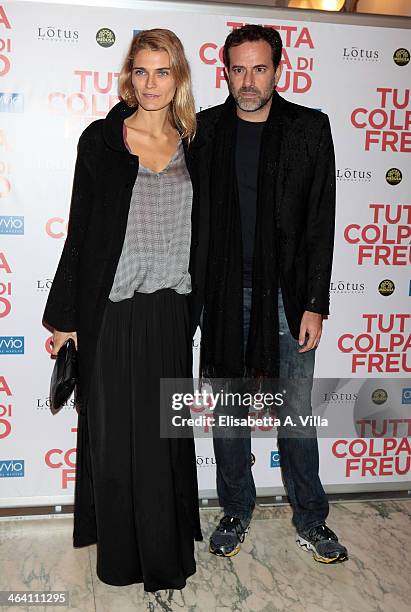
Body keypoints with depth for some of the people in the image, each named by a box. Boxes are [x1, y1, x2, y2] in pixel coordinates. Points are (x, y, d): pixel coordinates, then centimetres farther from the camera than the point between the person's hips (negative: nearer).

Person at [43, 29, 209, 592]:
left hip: (170, 312, 3)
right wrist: (65, 316, -3)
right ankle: (121, 551, 29)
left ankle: (168, 550, 33)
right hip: (114, 312, -3)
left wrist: (193, 306, 11)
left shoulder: (191, 146, 8)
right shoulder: (102, 139, -2)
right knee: (116, 434, 8)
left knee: (167, 435, 13)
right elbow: (81, 229, -2)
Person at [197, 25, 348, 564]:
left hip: (286, 296, -1)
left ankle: (311, 521, 28)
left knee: (297, 413, 9)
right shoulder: (205, 129, 4)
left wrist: (315, 306, -6)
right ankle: (236, 513, 31)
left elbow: (321, 223, -1)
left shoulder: (310, 129, 1)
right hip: (222, 296, 1)